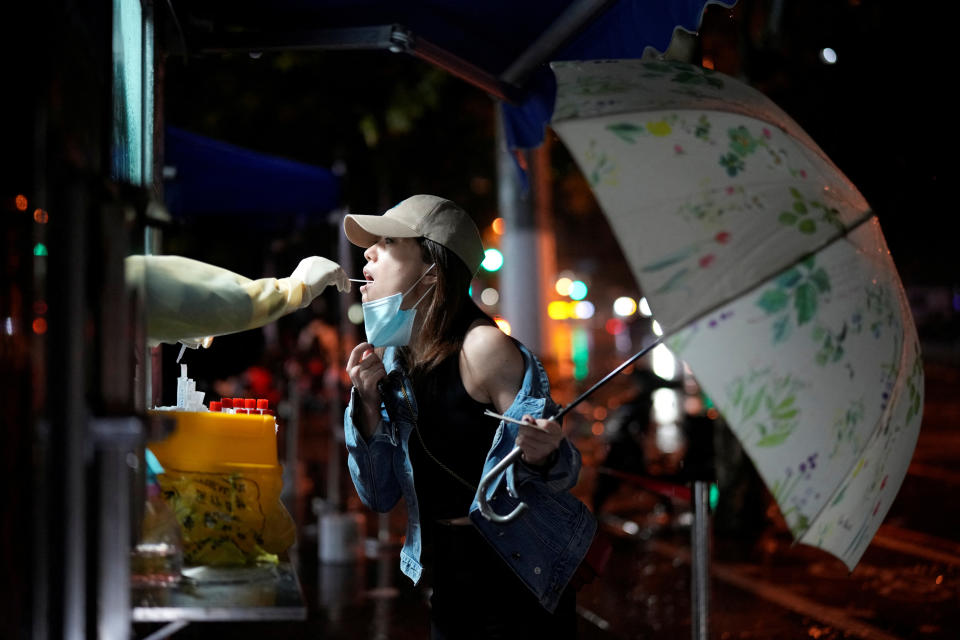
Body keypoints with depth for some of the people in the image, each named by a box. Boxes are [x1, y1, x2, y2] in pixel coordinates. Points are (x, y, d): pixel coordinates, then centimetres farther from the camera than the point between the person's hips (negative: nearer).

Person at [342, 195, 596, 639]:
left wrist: (541, 455, -38)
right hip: (450, 589, 7)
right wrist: (367, 402, -10)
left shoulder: (483, 348, -17)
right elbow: (379, 496, 3)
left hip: (516, 590, -6)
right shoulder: (389, 360, 3)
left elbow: (564, 472, -16)